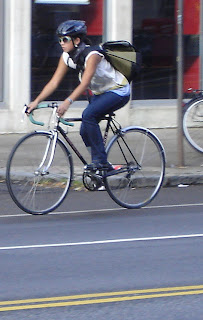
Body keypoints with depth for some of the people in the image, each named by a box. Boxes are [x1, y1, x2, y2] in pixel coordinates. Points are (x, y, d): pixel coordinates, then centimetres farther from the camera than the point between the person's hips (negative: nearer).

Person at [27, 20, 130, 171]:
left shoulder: (92, 54, -28)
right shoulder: (67, 57, -5)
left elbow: (85, 83, -38)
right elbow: (54, 82, -5)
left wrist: (68, 102, -50)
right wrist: (36, 101, -15)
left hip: (118, 92, -8)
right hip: (100, 93, 8)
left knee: (88, 115, -28)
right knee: (85, 132, -4)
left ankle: (100, 161, -22)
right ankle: (101, 165, 11)